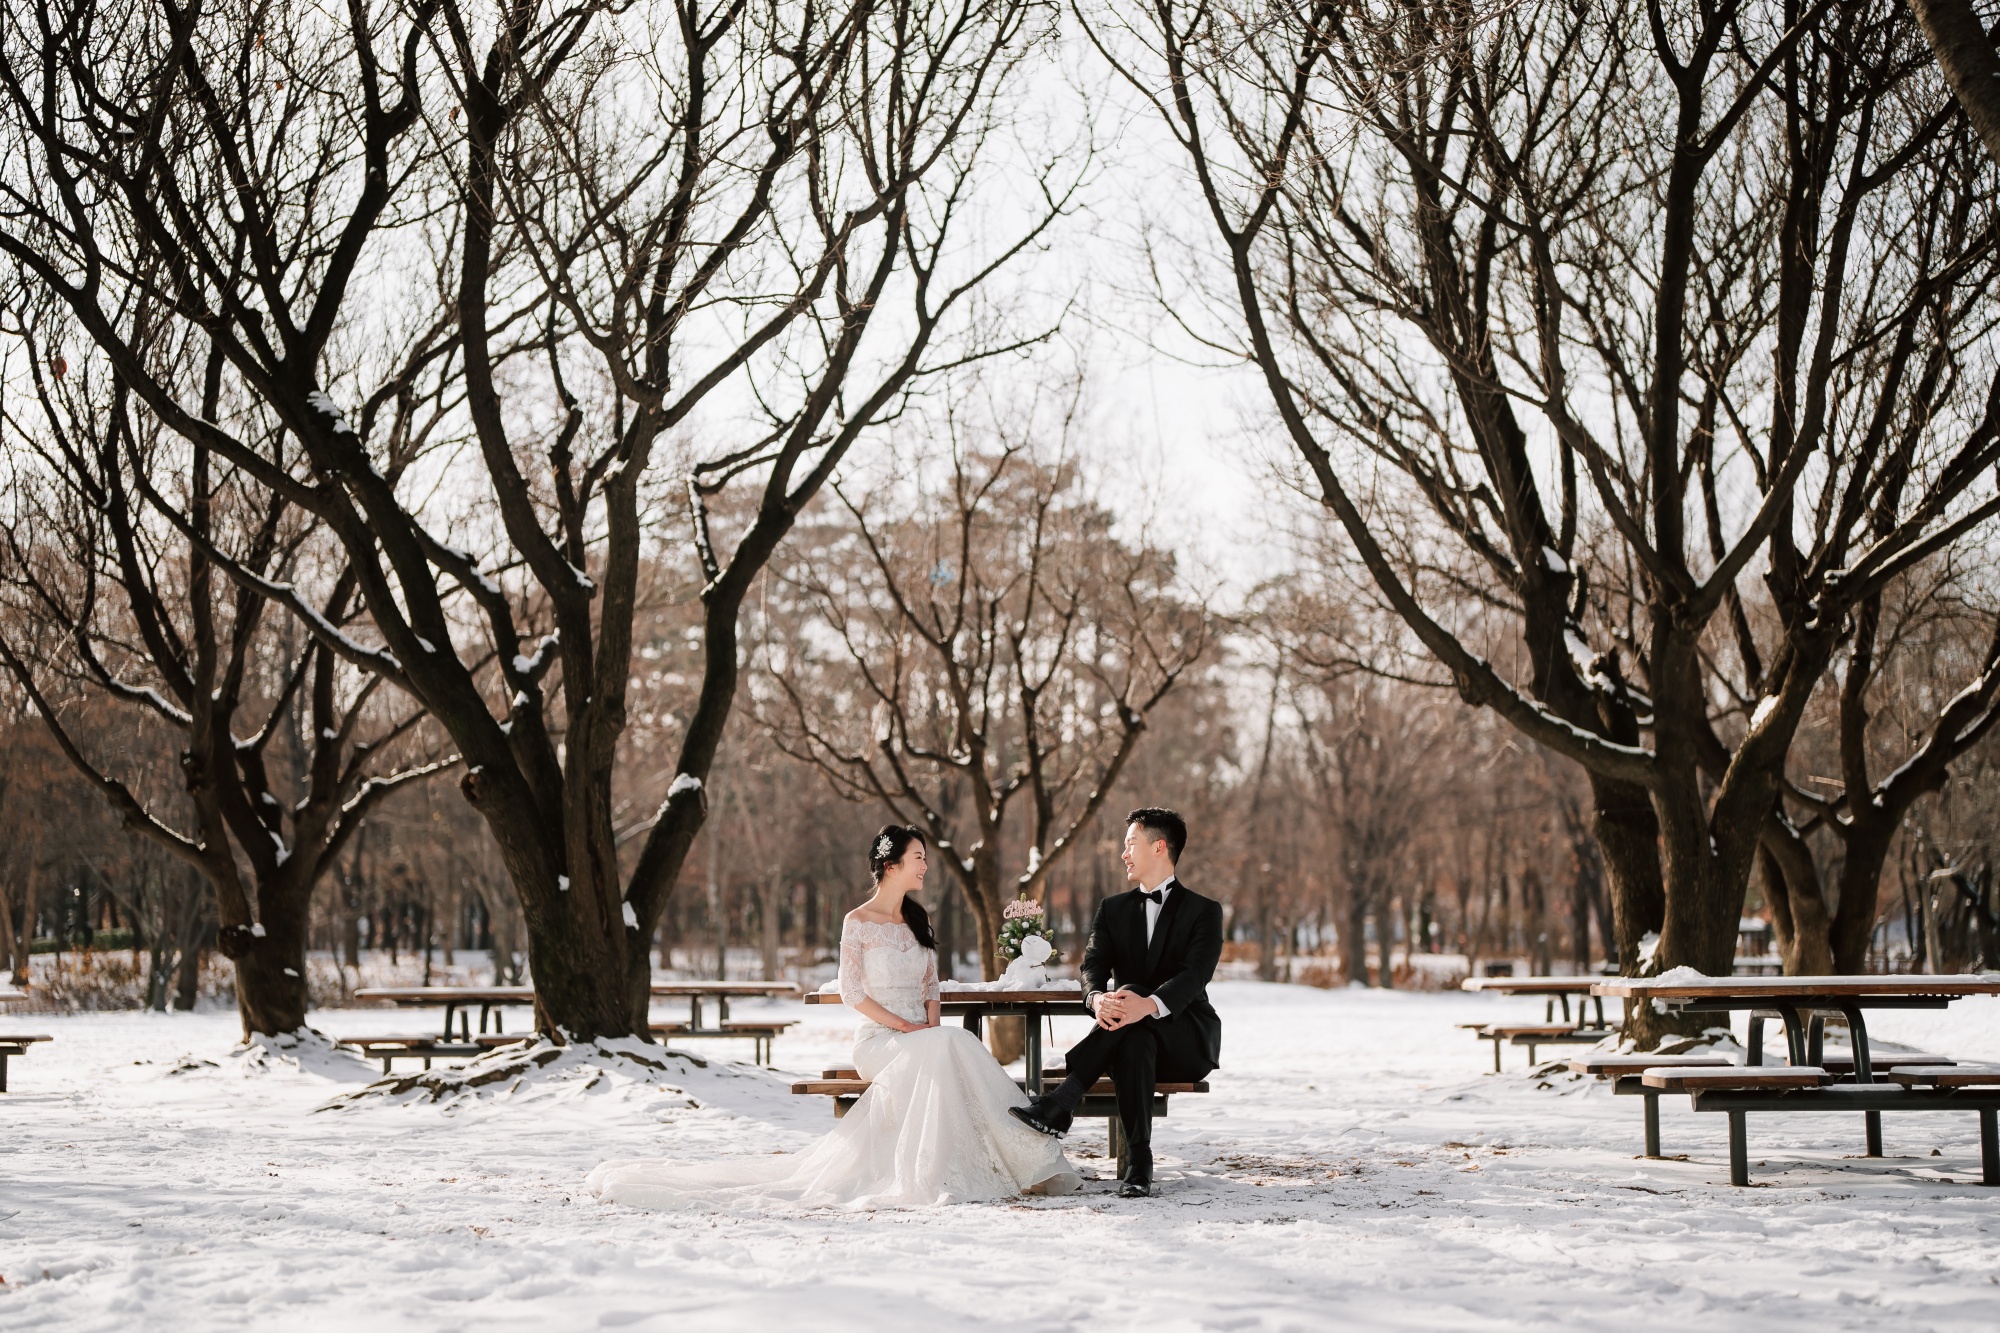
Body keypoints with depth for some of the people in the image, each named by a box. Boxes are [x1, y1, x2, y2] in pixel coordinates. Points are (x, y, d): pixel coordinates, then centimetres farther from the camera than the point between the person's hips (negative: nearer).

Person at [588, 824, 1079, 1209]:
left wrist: (932, 1027, -5)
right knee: (948, 1049, -34)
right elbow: (852, 992, -7)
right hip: (878, 1038, -5)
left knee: (951, 1045, -29)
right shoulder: (858, 922, -3)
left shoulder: (919, 921, 16)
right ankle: (933, 1172, -32)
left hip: (923, 1039, 5)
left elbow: (931, 987, 15)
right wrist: (904, 1026, -15)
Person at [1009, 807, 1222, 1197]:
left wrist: (1149, 1004, -41)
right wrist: (1098, 998, -32)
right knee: (1134, 1039, -37)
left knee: (1131, 991, -35)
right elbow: (1093, 965, -4)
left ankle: (1059, 1104, -44)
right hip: (1137, 1035, 3)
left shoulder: (1204, 911, 1)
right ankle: (1139, 1161, -45)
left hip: (1186, 1042, -3)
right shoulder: (1113, 909, 15)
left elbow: (1194, 975, -18)